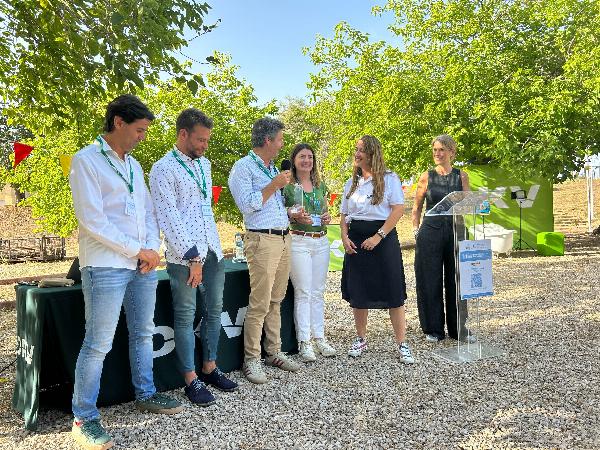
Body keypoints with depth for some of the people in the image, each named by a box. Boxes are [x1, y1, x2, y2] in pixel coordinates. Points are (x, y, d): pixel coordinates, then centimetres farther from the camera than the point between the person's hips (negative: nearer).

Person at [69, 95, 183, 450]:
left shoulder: (134, 165, 15)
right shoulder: (86, 161, -7)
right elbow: (92, 220, -15)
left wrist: (153, 249, -2)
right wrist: (137, 250, -12)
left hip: (143, 264, 7)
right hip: (106, 267, -7)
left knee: (143, 333, 15)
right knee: (98, 344, -2)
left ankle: (146, 394, 31)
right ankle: (85, 418, 13)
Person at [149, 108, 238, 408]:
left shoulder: (204, 164, 15)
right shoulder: (163, 169, -8)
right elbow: (170, 218, -14)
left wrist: (211, 246, 18)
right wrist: (192, 257, -16)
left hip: (213, 251, 7)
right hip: (184, 257, -7)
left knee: (214, 311, 12)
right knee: (185, 317, 3)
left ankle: (209, 368, 27)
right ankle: (191, 379, 14)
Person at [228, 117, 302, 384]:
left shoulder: (273, 168, 21)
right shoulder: (243, 167, -5)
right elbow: (247, 204, -16)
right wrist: (274, 185, -14)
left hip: (284, 239, 8)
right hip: (262, 240, -8)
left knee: (276, 301, 12)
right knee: (259, 304, -6)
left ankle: (274, 352, 21)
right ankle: (251, 360, 5)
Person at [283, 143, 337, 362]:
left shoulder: (320, 185, 14)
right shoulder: (287, 185, -3)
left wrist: (327, 218, 0)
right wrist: (295, 216, -19)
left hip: (321, 241, 5)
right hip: (298, 241, -5)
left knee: (318, 292, 10)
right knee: (303, 292, -3)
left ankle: (319, 337, 20)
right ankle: (304, 342, 6)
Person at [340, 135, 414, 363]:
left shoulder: (389, 178, -2)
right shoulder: (351, 183, 14)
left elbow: (398, 209, -10)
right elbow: (344, 215, 15)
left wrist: (378, 236, -17)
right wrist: (345, 237, -2)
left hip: (383, 239, -5)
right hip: (356, 241, 5)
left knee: (393, 293, -3)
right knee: (357, 292, 9)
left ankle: (401, 343, 7)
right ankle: (361, 339, 25)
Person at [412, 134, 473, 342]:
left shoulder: (461, 176, 8)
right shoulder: (426, 177, 5)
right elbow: (417, 208, 10)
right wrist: (415, 229, 1)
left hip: (456, 231, 1)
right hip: (430, 231, -1)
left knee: (457, 280, 7)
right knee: (430, 281, 2)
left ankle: (458, 328, 22)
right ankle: (433, 329, 16)